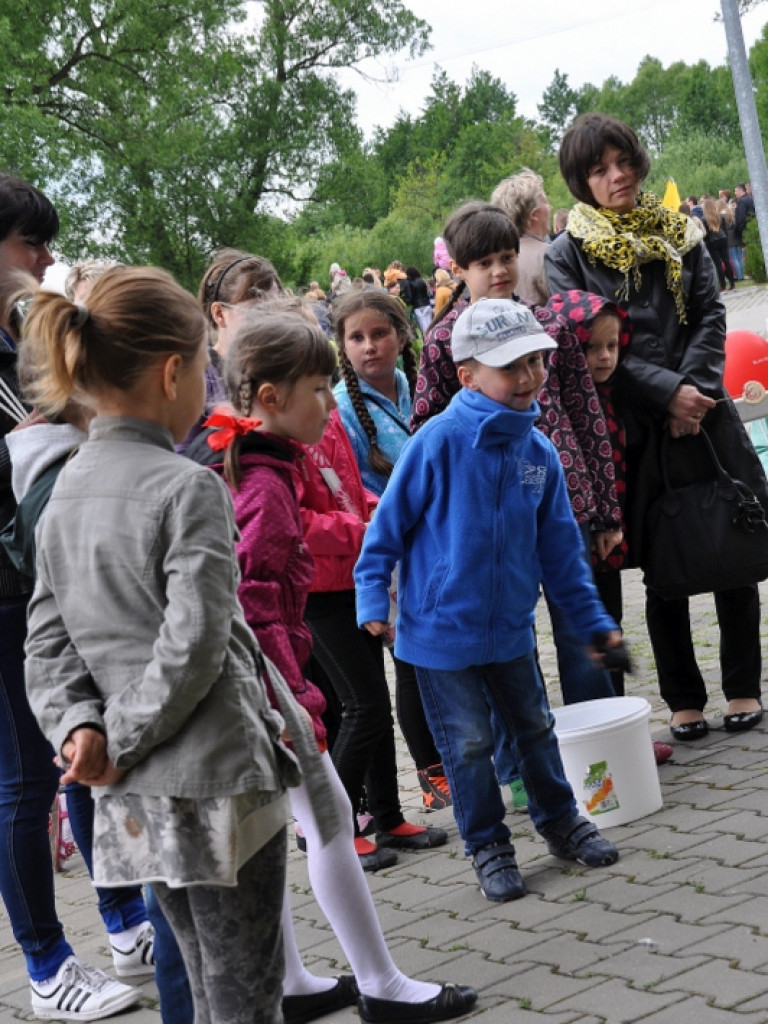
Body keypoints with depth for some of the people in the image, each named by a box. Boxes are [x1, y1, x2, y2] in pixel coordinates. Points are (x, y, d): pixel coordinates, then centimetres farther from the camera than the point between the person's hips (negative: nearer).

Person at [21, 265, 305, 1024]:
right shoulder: (187, 487, -15)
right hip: (216, 781, -7)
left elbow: (47, 636, 6)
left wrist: (77, 725, -6)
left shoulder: (67, 487, 7)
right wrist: (123, 742, -10)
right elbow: (194, 643, -20)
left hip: (136, 796, 7)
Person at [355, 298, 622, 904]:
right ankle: (488, 846, 24)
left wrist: (594, 621, 10)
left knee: (535, 728, 19)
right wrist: (373, 600, -14)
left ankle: (561, 822, 38)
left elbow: (559, 549, 7)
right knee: (469, 744, 6)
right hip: (441, 627, -5)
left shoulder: (538, 451, -2)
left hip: (512, 626, 5)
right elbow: (389, 523, -11)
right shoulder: (440, 441, -18)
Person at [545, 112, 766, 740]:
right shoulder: (569, 254, 0)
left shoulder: (680, 234, 10)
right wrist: (668, 393, -16)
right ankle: (684, 701, 15)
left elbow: (710, 316, 5)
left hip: (703, 412, 3)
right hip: (636, 428, -2)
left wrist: (695, 388, -12)